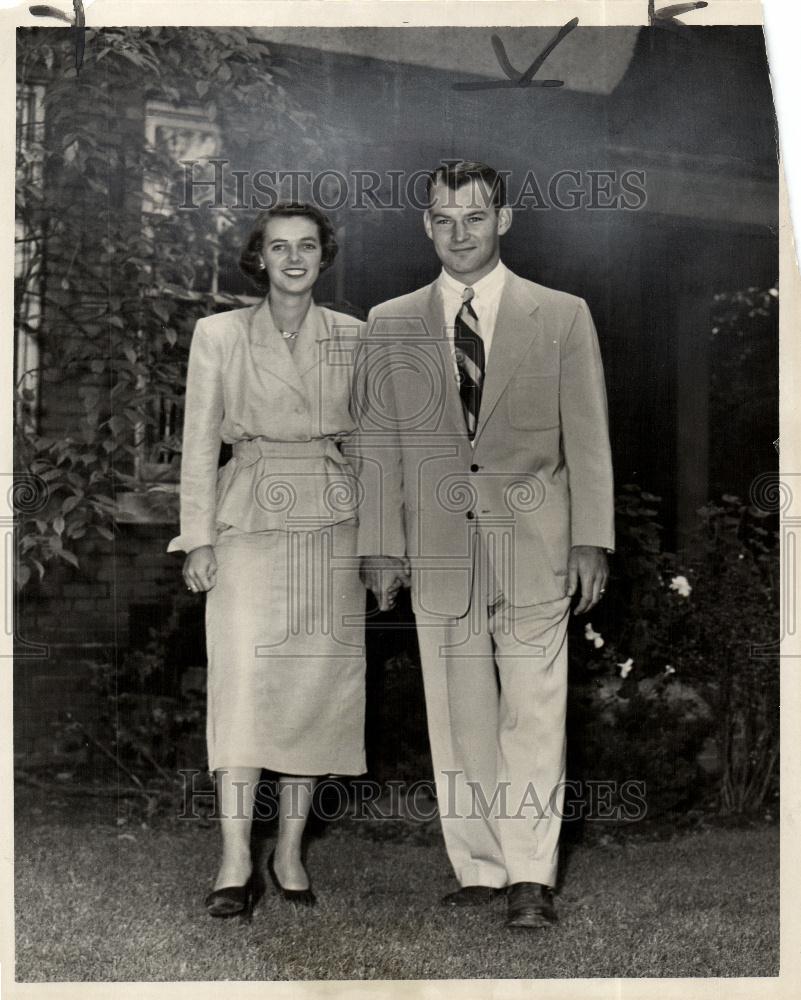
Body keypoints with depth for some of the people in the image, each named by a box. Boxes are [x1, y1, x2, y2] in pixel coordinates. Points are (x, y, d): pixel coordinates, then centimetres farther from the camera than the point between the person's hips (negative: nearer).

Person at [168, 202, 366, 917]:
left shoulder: (353, 336, 10)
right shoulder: (218, 334, 5)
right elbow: (200, 442, 4)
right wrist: (199, 537, -3)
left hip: (332, 524, 2)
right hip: (250, 521, -2)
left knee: (318, 683, 1)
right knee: (243, 681, -11)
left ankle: (291, 851, 12)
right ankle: (236, 863, -9)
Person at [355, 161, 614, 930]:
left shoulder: (562, 316, 4)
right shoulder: (389, 325, 8)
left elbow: (588, 438, 4)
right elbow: (379, 443, 8)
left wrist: (592, 540, -2)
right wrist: (381, 544, 3)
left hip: (533, 547, -2)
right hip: (439, 551, 2)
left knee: (533, 716, -2)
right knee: (459, 720, 5)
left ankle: (531, 878, 5)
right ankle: (479, 868, 15)